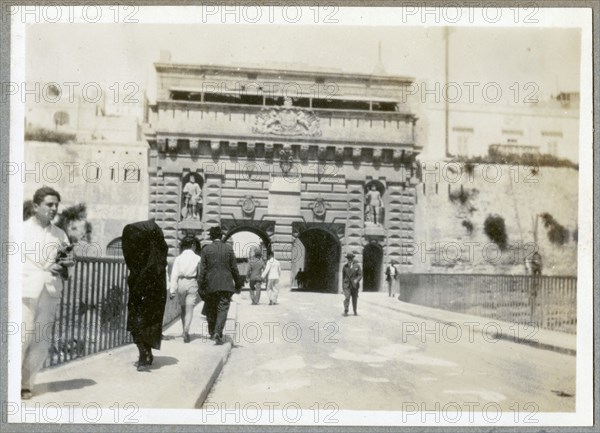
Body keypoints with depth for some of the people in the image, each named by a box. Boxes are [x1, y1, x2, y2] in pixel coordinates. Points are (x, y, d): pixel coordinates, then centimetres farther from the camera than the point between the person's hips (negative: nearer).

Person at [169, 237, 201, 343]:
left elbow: (174, 275, -3)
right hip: (192, 283, -2)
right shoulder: (197, 258, 0)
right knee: (189, 309, -2)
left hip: (181, 283, 2)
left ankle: (185, 331, 25)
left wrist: (172, 290, -4)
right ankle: (186, 330, -20)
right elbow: (200, 274, 1)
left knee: (183, 308, 18)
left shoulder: (178, 258, 3)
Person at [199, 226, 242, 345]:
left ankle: (212, 332, 28)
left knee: (211, 309, 16)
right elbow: (234, 268, 1)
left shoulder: (206, 249, 0)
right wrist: (238, 284, 9)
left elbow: (202, 270, -2)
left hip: (210, 284, 1)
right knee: (223, 309, -1)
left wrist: (201, 286, 3)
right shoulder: (229, 248, -1)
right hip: (226, 284, -1)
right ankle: (218, 333, -16)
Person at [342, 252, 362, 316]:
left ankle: (355, 311, 22)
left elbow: (360, 275, -1)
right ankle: (345, 311, -11)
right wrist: (343, 284, 14)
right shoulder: (345, 266, 6)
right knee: (347, 298, -14)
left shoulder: (357, 266, 1)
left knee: (355, 299, 7)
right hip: (346, 285, 0)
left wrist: (356, 280, -19)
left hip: (354, 285, 0)